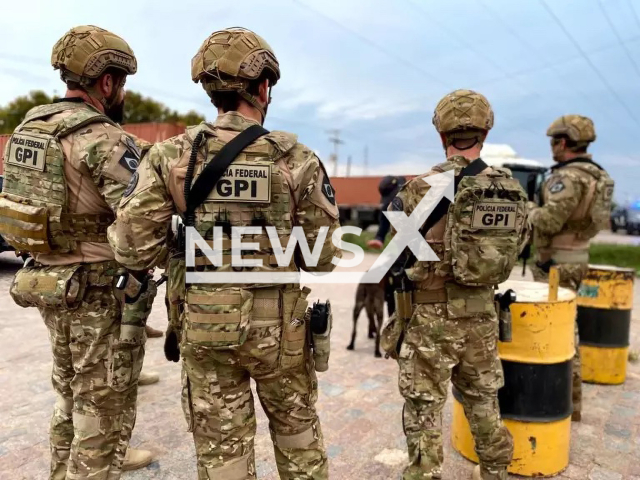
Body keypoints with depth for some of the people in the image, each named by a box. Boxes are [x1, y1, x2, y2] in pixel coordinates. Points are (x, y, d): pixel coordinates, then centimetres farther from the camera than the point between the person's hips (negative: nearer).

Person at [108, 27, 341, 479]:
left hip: (202, 324, 1)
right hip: (278, 324, 0)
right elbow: (323, 256, -6)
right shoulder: (297, 159, -9)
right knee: (298, 430, 24)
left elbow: (133, 248, -8)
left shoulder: (170, 156, -6)